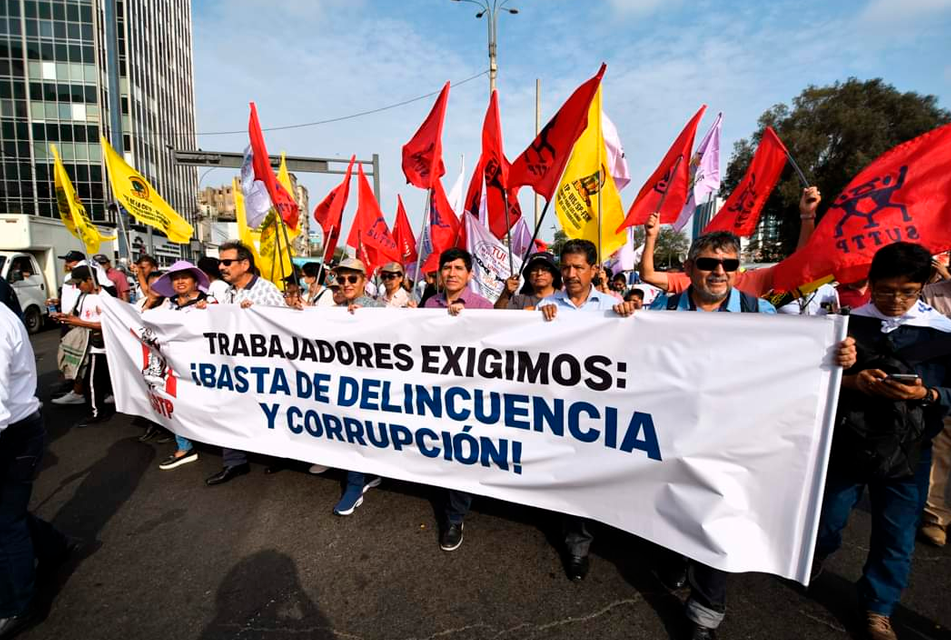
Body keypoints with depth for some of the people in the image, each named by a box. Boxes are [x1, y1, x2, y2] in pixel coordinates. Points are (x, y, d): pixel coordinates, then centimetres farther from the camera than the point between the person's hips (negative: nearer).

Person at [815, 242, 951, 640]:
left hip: (907, 452, 1)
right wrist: (851, 381, -19)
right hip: (845, 443, 0)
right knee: (826, 519, 13)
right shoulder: (846, 324, -5)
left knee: (896, 536, 12)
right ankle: (817, 555, 46)